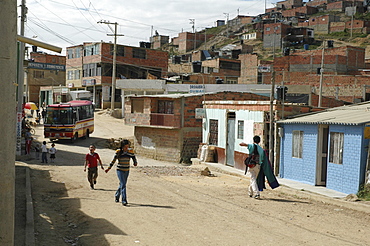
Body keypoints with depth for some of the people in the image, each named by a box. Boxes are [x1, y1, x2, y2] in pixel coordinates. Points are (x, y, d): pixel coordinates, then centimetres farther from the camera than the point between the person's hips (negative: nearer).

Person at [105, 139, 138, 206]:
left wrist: (135, 163, -19)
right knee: (123, 185, -13)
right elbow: (113, 160, -1)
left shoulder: (130, 151, -2)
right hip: (120, 170, -4)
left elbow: (134, 158, 2)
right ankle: (124, 200, -14)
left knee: (122, 184, 16)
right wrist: (109, 168, -1)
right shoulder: (118, 152, -9)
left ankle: (117, 196, 39)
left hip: (127, 171, 4)